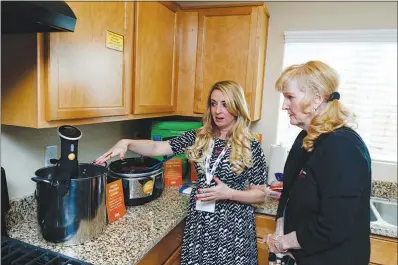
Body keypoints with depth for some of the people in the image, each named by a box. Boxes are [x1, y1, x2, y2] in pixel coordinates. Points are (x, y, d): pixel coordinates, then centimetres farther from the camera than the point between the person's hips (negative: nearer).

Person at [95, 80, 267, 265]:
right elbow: (156, 148, -7)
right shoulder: (198, 137, -1)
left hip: (232, 228, -2)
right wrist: (126, 143, -23)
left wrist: (229, 193, -20)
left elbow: (261, 195, -5)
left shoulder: (251, 147, -9)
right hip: (198, 224, 3)